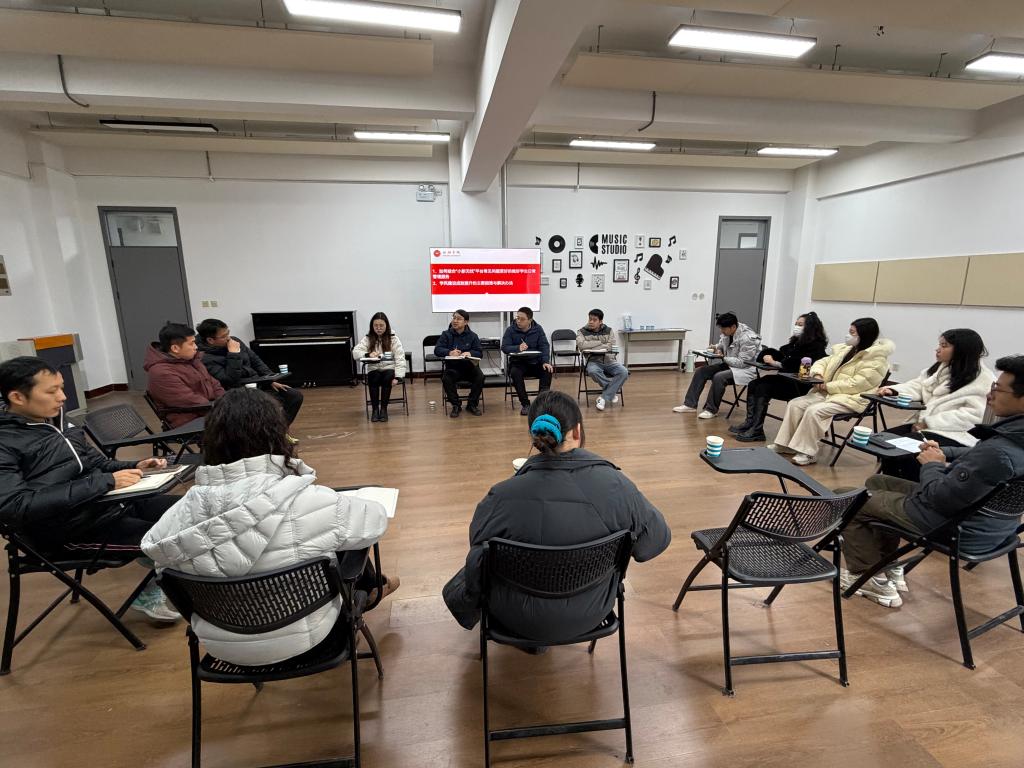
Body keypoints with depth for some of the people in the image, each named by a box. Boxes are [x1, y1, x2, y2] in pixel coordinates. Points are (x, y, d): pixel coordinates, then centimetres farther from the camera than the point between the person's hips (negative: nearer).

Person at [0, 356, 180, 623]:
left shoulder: (56, 420, 9)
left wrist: (134, 467, -1)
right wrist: (105, 482, -28)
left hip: (114, 500, 8)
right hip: (73, 528, -8)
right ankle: (151, 593, 11)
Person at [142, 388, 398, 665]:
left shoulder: (187, 509, -19)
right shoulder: (311, 502, -30)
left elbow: (152, 545, 3)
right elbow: (376, 519, -14)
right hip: (299, 638, -3)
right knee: (344, 546, 19)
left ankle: (370, 587, 44)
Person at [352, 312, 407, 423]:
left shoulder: (393, 339, 2)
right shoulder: (367, 339, 7)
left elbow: (400, 358, -5)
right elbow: (355, 352, -4)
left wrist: (398, 376, -17)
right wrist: (368, 354, -25)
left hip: (389, 369, -1)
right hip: (373, 370, 1)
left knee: (387, 378, -33)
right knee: (373, 378, -31)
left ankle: (384, 409, -17)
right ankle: (375, 409, -16)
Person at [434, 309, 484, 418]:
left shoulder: (472, 336, 8)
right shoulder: (446, 334, 6)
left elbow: (480, 353, -1)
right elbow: (437, 350, -5)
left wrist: (470, 353, -24)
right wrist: (449, 352, -26)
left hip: (469, 366, 1)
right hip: (452, 367, 0)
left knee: (480, 377, -27)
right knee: (446, 379, -31)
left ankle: (472, 404, -5)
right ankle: (456, 405, -8)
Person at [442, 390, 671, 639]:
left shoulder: (501, 497, -27)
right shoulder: (618, 487, -24)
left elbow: (478, 565, -14)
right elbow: (656, 541, -9)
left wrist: (467, 602, 7)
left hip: (522, 621, -2)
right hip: (590, 615, 3)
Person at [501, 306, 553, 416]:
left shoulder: (538, 329, 5)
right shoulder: (510, 330, 0)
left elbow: (544, 346, -2)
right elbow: (504, 347, -9)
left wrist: (545, 362, -19)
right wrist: (518, 348, -30)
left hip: (535, 362, 2)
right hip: (518, 362, -1)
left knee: (548, 370, -27)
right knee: (515, 373, -33)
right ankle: (525, 404, -22)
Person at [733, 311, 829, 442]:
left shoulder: (816, 346, -10)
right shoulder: (795, 341, 15)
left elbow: (799, 365, -23)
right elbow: (781, 355, 17)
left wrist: (775, 362, -16)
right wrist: (771, 356, -5)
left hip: (801, 386, -8)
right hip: (786, 379, 8)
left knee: (763, 387, -25)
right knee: (753, 384, -11)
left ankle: (756, 430, -22)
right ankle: (750, 422, -16)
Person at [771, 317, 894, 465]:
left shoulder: (876, 358, -11)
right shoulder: (845, 349, 14)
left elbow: (857, 384, -21)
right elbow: (823, 362, 17)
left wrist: (828, 386, -19)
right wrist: (817, 374, -5)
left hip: (850, 399, -8)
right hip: (827, 392, 8)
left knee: (814, 411, -30)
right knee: (795, 404, -11)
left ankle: (807, 452, -20)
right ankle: (785, 443, -8)